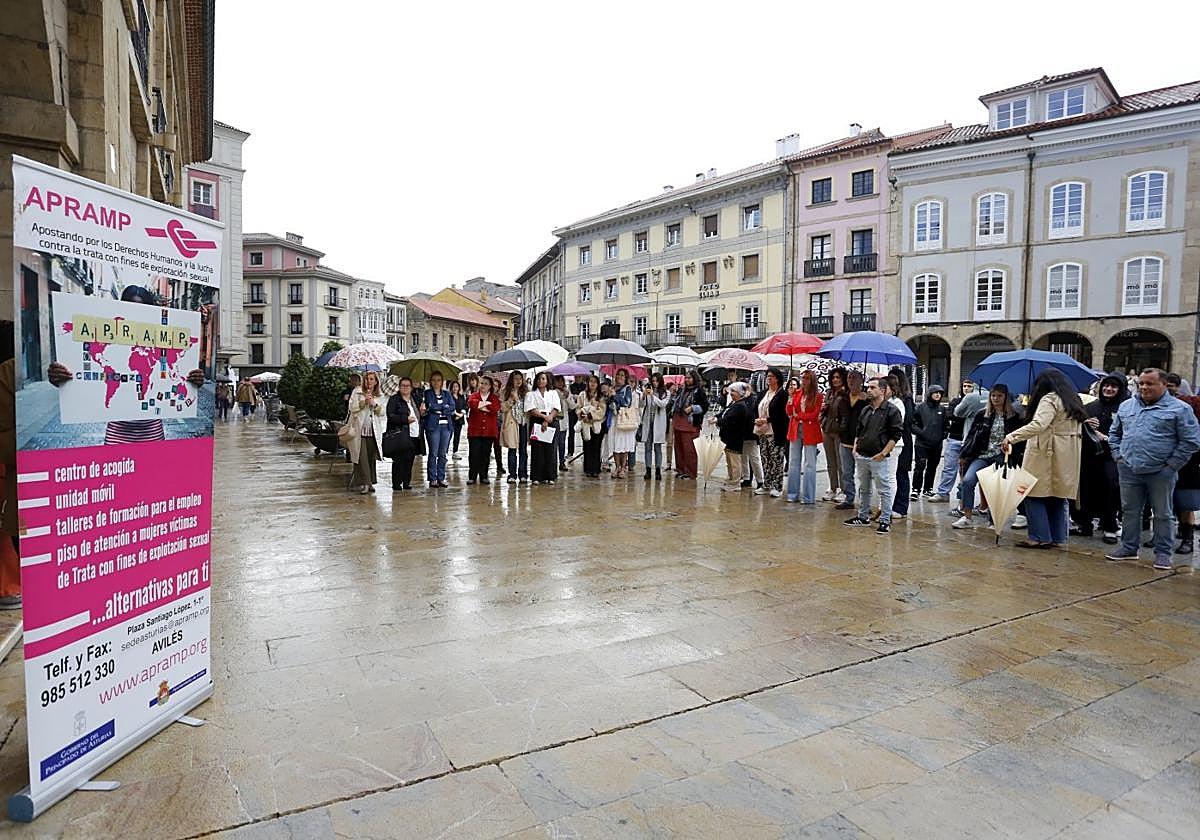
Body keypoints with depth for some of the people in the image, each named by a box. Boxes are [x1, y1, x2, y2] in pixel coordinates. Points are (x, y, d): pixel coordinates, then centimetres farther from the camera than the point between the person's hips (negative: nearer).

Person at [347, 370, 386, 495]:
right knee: (362, 457, -9)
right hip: (359, 429, -3)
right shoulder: (357, 392, 7)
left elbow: (382, 413, 8)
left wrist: (374, 404, -8)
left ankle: (370, 482, 12)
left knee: (371, 458, 4)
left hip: (374, 431, 3)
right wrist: (363, 402, -13)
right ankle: (363, 483, -10)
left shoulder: (380, 396, 14)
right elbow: (352, 408, 0)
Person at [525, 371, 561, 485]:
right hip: (536, 423, -1)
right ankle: (536, 477, -2)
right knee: (537, 449, -5)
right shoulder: (531, 394, 12)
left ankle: (549, 477, 2)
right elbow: (531, 410, -2)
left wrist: (547, 420, -10)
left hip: (551, 423, 1)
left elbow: (556, 409, 4)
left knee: (550, 450, -3)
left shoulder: (553, 393, 16)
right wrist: (544, 416, -13)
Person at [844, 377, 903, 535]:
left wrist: (883, 453, -14)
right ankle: (863, 516, 27)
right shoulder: (865, 410, 13)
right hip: (861, 457, 7)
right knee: (863, 489, 16)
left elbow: (896, 434, -10)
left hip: (880, 458, -7)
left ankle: (885, 521, 7)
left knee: (884, 491, -1)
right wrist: (855, 448, 9)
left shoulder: (891, 410, -8)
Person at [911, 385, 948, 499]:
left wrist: (944, 435, 3)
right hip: (921, 443, -4)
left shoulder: (942, 408, 9)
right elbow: (913, 423, -1)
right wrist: (920, 432, -13)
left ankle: (928, 489, 22)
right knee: (919, 467, -7)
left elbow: (945, 425, 17)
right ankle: (916, 490, 1)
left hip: (937, 445, 4)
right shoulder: (921, 407, -2)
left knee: (932, 468, 11)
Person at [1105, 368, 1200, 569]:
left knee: (1162, 514, 7)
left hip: (1160, 472, -4)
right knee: (1129, 511, 11)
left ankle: (1163, 553, 17)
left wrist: (1171, 464, -9)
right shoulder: (1126, 406, 10)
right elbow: (1114, 433, 21)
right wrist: (1118, 455, 10)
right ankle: (1129, 548, 22)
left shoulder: (1179, 409, -4)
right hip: (1129, 470, 4)